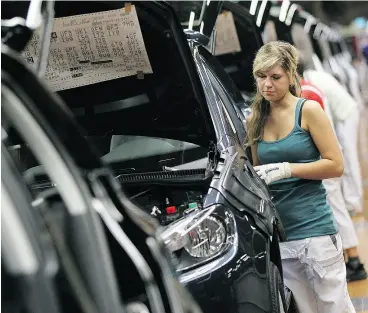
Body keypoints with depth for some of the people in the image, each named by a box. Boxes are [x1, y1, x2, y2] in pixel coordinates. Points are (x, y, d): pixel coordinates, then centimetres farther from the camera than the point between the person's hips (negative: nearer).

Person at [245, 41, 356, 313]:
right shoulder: (256, 121, 10)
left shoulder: (308, 110, -4)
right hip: (277, 233, 5)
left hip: (314, 229, -5)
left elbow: (336, 166, -9)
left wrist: (286, 169, -15)